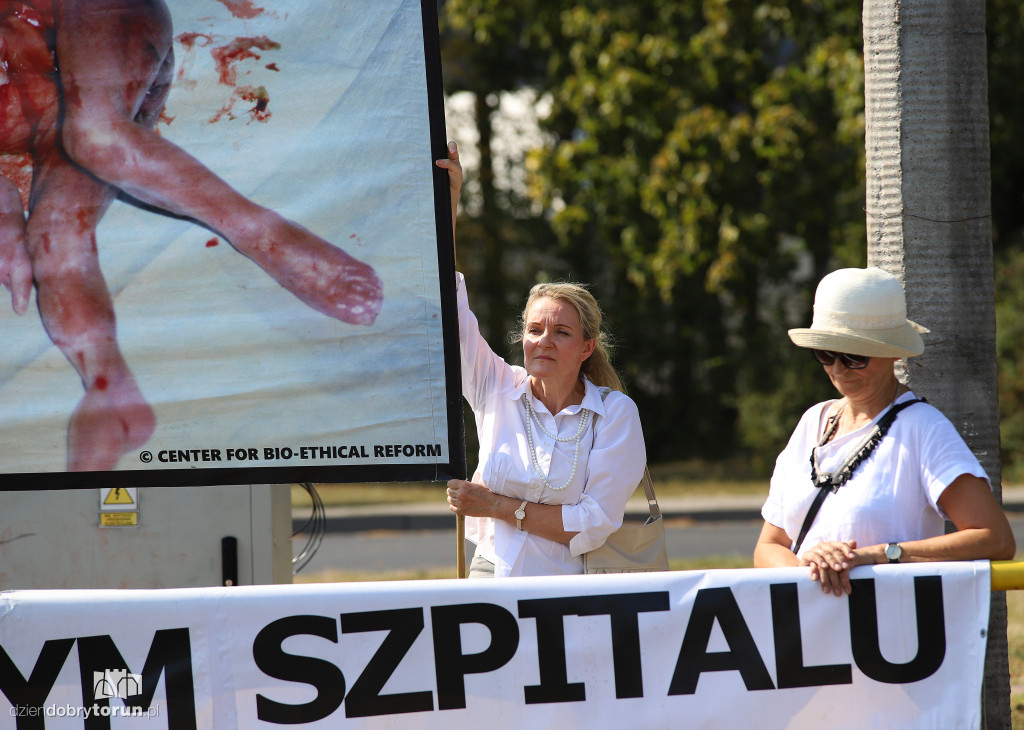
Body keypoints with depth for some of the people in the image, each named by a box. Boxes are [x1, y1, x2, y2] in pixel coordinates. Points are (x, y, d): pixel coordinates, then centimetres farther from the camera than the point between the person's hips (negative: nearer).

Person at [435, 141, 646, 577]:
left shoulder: (615, 414, 0)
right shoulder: (498, 390, 8)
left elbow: (596, 524, -6)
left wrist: (501, 507, -7)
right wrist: (447, 201, -1)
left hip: (569, 592, -2)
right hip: (491, 576, 2)